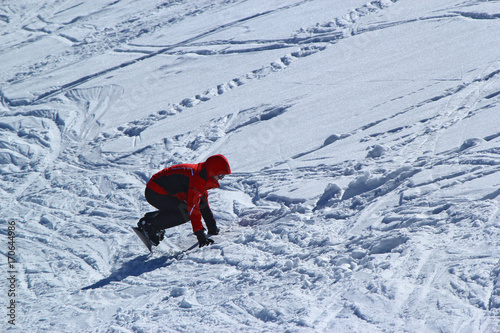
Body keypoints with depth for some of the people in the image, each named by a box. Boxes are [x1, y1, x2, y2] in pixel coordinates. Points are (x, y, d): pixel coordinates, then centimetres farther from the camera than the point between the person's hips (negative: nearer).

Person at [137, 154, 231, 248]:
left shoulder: (203, 176, 9)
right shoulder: (197, 179, -23)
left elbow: (204, 205, 19)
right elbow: (193, 207, -27)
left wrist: (212, 227, 18)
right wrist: (200, 235, -28)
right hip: (155, 193, -10)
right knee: (186, 213, -18)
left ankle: (149, 218, 10)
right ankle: (149, 225, -12)